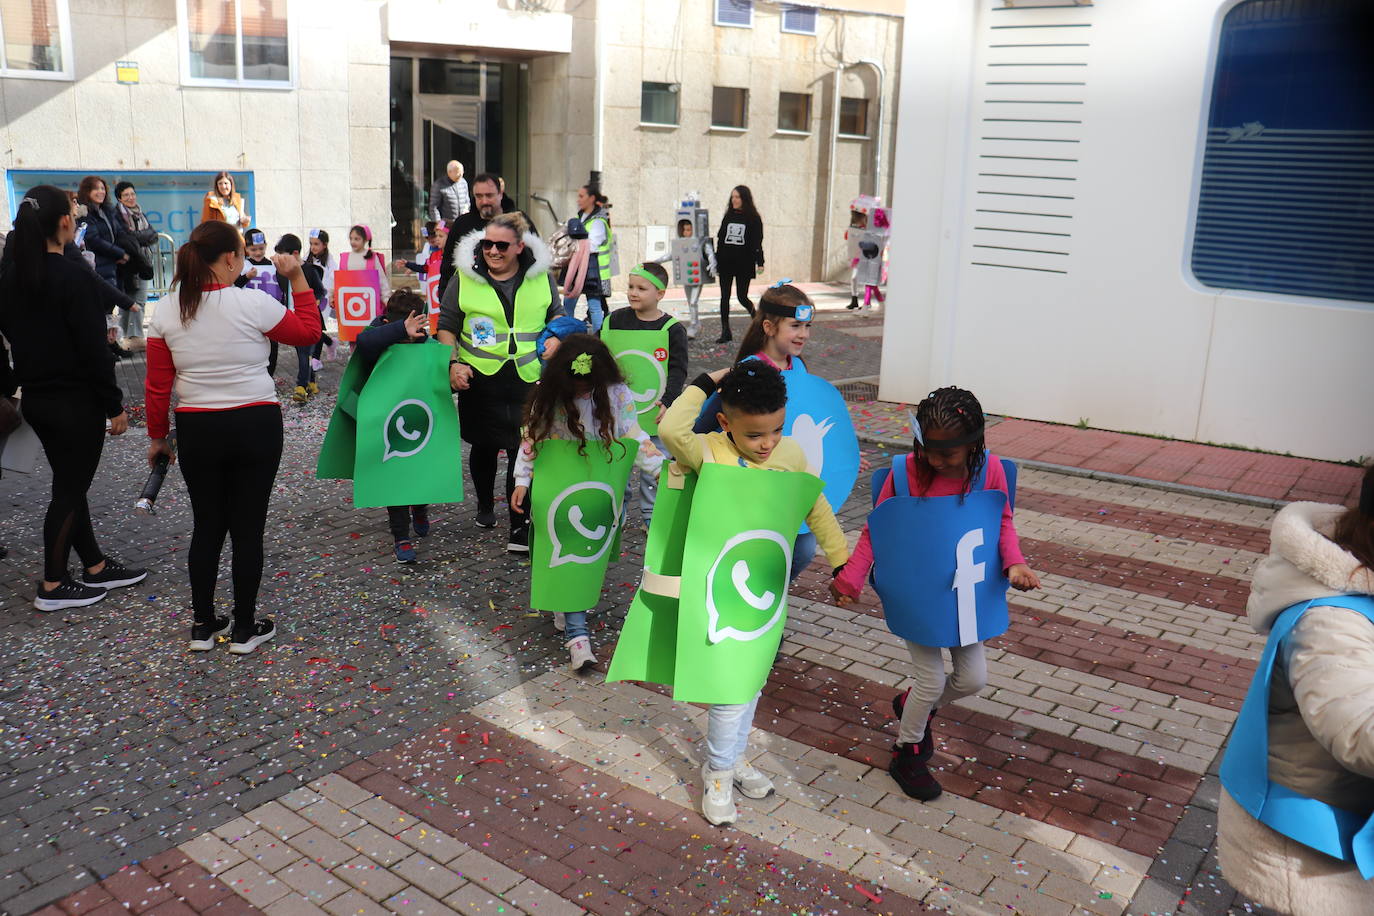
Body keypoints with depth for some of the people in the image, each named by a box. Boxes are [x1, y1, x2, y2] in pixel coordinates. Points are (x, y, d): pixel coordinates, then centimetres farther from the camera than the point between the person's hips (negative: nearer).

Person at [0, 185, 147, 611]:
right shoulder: (75, 277, -19)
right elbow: (94, 348, -19)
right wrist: (115, 405, -12)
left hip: (36, 398, 8)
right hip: (76, 401, -8)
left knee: (70, 484, 17)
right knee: (69, 490, 4)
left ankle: (96, 567, 29)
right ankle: (53, 587, 13)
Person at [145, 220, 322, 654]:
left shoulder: (166, 313, -1)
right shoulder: (254, 304, -12)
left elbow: (157, 386, 2)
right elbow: (309, 332, 2)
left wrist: (157, 436, 13)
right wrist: (298, 279, 6)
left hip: (196, 431, 3)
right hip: (256, 426, -3)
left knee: (206, 526, 15)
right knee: (248, 527, 5)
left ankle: (203, 626, 22)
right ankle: (244, 629, 13)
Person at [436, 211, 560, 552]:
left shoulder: (541, 275, 2)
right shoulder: (465, 277, -1)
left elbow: (556, 315, 16)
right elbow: (447, 325, 5)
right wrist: (453, 363, -7)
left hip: (528, 379, -1)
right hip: (480, 379, 1)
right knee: (484, 446, 16)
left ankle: (520, 528, 1)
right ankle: (485, 506, 40)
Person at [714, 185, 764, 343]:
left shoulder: (753, 219, -2)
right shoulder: (728, 217, 9)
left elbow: (757, 243, -4)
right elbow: (720, 239, 12)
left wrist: (760, 263, -13)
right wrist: (716, 261, 9)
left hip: (744, 264, -4)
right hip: (726, 263, 4)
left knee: (742, 297, -2)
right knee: (724, 297, 2)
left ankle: (755, 316, 29)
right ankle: (725, 331, 7)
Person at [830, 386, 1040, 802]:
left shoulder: (989, 468, -14)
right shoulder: (906, 471, -19)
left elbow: (1003, 522, -1)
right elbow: (875, 530, -12)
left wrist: (1014, 563, -20)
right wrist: (850, 579, -17)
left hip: (963, 592, 3)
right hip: (913, 593, -3)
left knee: (974, 678, 9)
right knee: (933, 679, 1)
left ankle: (913, 704, 40)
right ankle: (906, 752, 27)